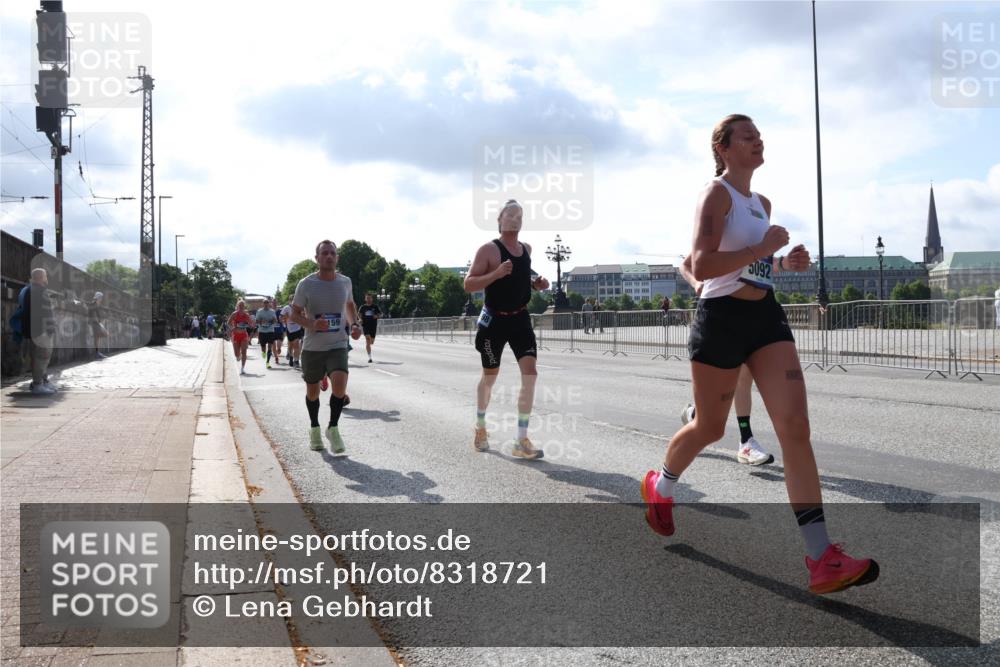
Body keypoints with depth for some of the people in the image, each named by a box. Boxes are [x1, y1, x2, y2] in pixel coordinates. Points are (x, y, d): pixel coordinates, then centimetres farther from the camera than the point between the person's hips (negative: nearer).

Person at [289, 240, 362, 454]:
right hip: (312, 347, 0)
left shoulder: (345, 282, 2)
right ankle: (314, 428, 38)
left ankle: (333, 428, -3)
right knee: (312, 391, 12)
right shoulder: (306, 284, -7)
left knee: (339, 383, -23)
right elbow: (295, 314, -2)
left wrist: (354, 324, 5)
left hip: (338, 345, 1)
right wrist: (312, 324, -21)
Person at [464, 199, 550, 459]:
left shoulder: (526, 249, 9)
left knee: (530, 374, -11)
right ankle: (481, 428, 35)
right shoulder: (488, 250, -11)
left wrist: (536, 284, 4)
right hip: (494, 321, -4)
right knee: (489, 376, 9)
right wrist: (496, 273, -29)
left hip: (521, 319, 5)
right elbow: (468, 284, -15)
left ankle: (522, 440, -7)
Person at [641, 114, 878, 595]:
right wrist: (762, 248, -20)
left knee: (796, 426, -9)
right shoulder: (717, 194, -9)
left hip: (766, 316, 6)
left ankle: (822, 559, -13)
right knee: (709, 428, 8)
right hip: (722, 319, -6)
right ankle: (659, 486, 42)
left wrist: (785, 263, 11)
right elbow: (700, 267, -21)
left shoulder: (762, 203, 15)